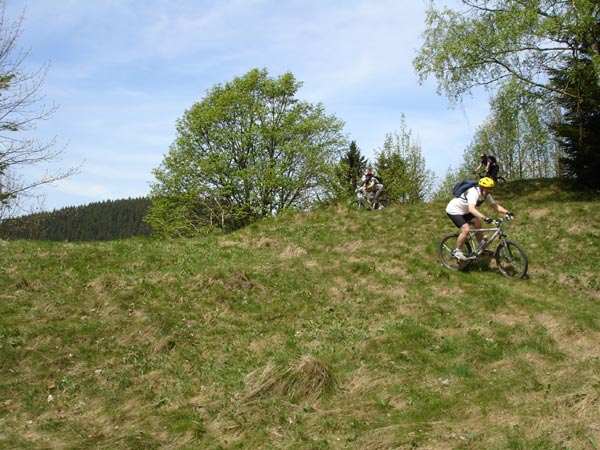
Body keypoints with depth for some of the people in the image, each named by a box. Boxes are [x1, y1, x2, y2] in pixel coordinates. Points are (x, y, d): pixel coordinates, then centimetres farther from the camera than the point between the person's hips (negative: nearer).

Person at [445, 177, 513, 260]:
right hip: (454, 210, -9)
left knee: (478, 223, 1)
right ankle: (457, 251, -6)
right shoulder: (473, 192, -34)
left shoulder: (486, 195, -8)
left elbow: (495, 206, -8)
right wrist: (485, 218, -58)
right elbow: (471, 209, -48)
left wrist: (507, 212, -24)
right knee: (466, 229, -21)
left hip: (464, 211, 9)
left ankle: (482, 247, 15)